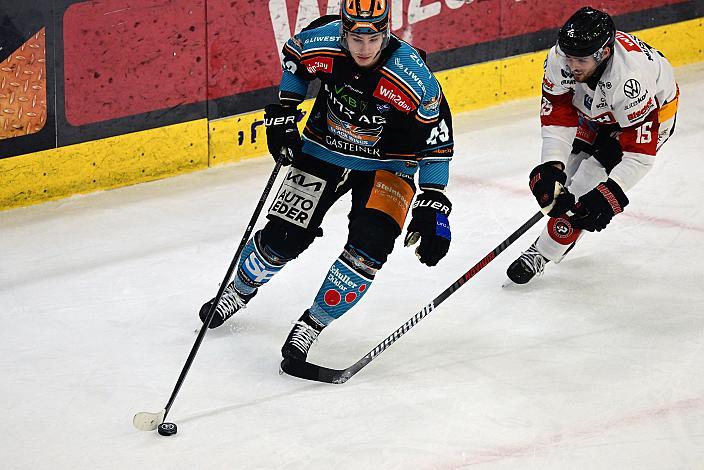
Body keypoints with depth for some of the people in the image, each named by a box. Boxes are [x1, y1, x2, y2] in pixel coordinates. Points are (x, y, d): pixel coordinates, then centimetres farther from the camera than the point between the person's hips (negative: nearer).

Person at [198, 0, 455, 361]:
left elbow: (437, 140, -21)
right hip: (323, 150, 2)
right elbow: (294, 58, 4)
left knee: (370, 243, -23)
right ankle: (241, 288, 34)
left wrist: (432, 208, -22)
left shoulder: (412, 77, -30)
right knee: (282, 236, 1)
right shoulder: (322, 41, -22)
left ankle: (314, 322, -4)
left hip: (384, 165, -2)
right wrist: (283, 112, 1)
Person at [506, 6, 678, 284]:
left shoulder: (631, 79, -44)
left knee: (587, 185, -13)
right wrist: (551, 167, -34)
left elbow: (639, 153, -39)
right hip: (594, 106, 6)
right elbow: (556, 115, -23)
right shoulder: (561, 57, -31)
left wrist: (610, 195, -47)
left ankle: (544, 253, 0)